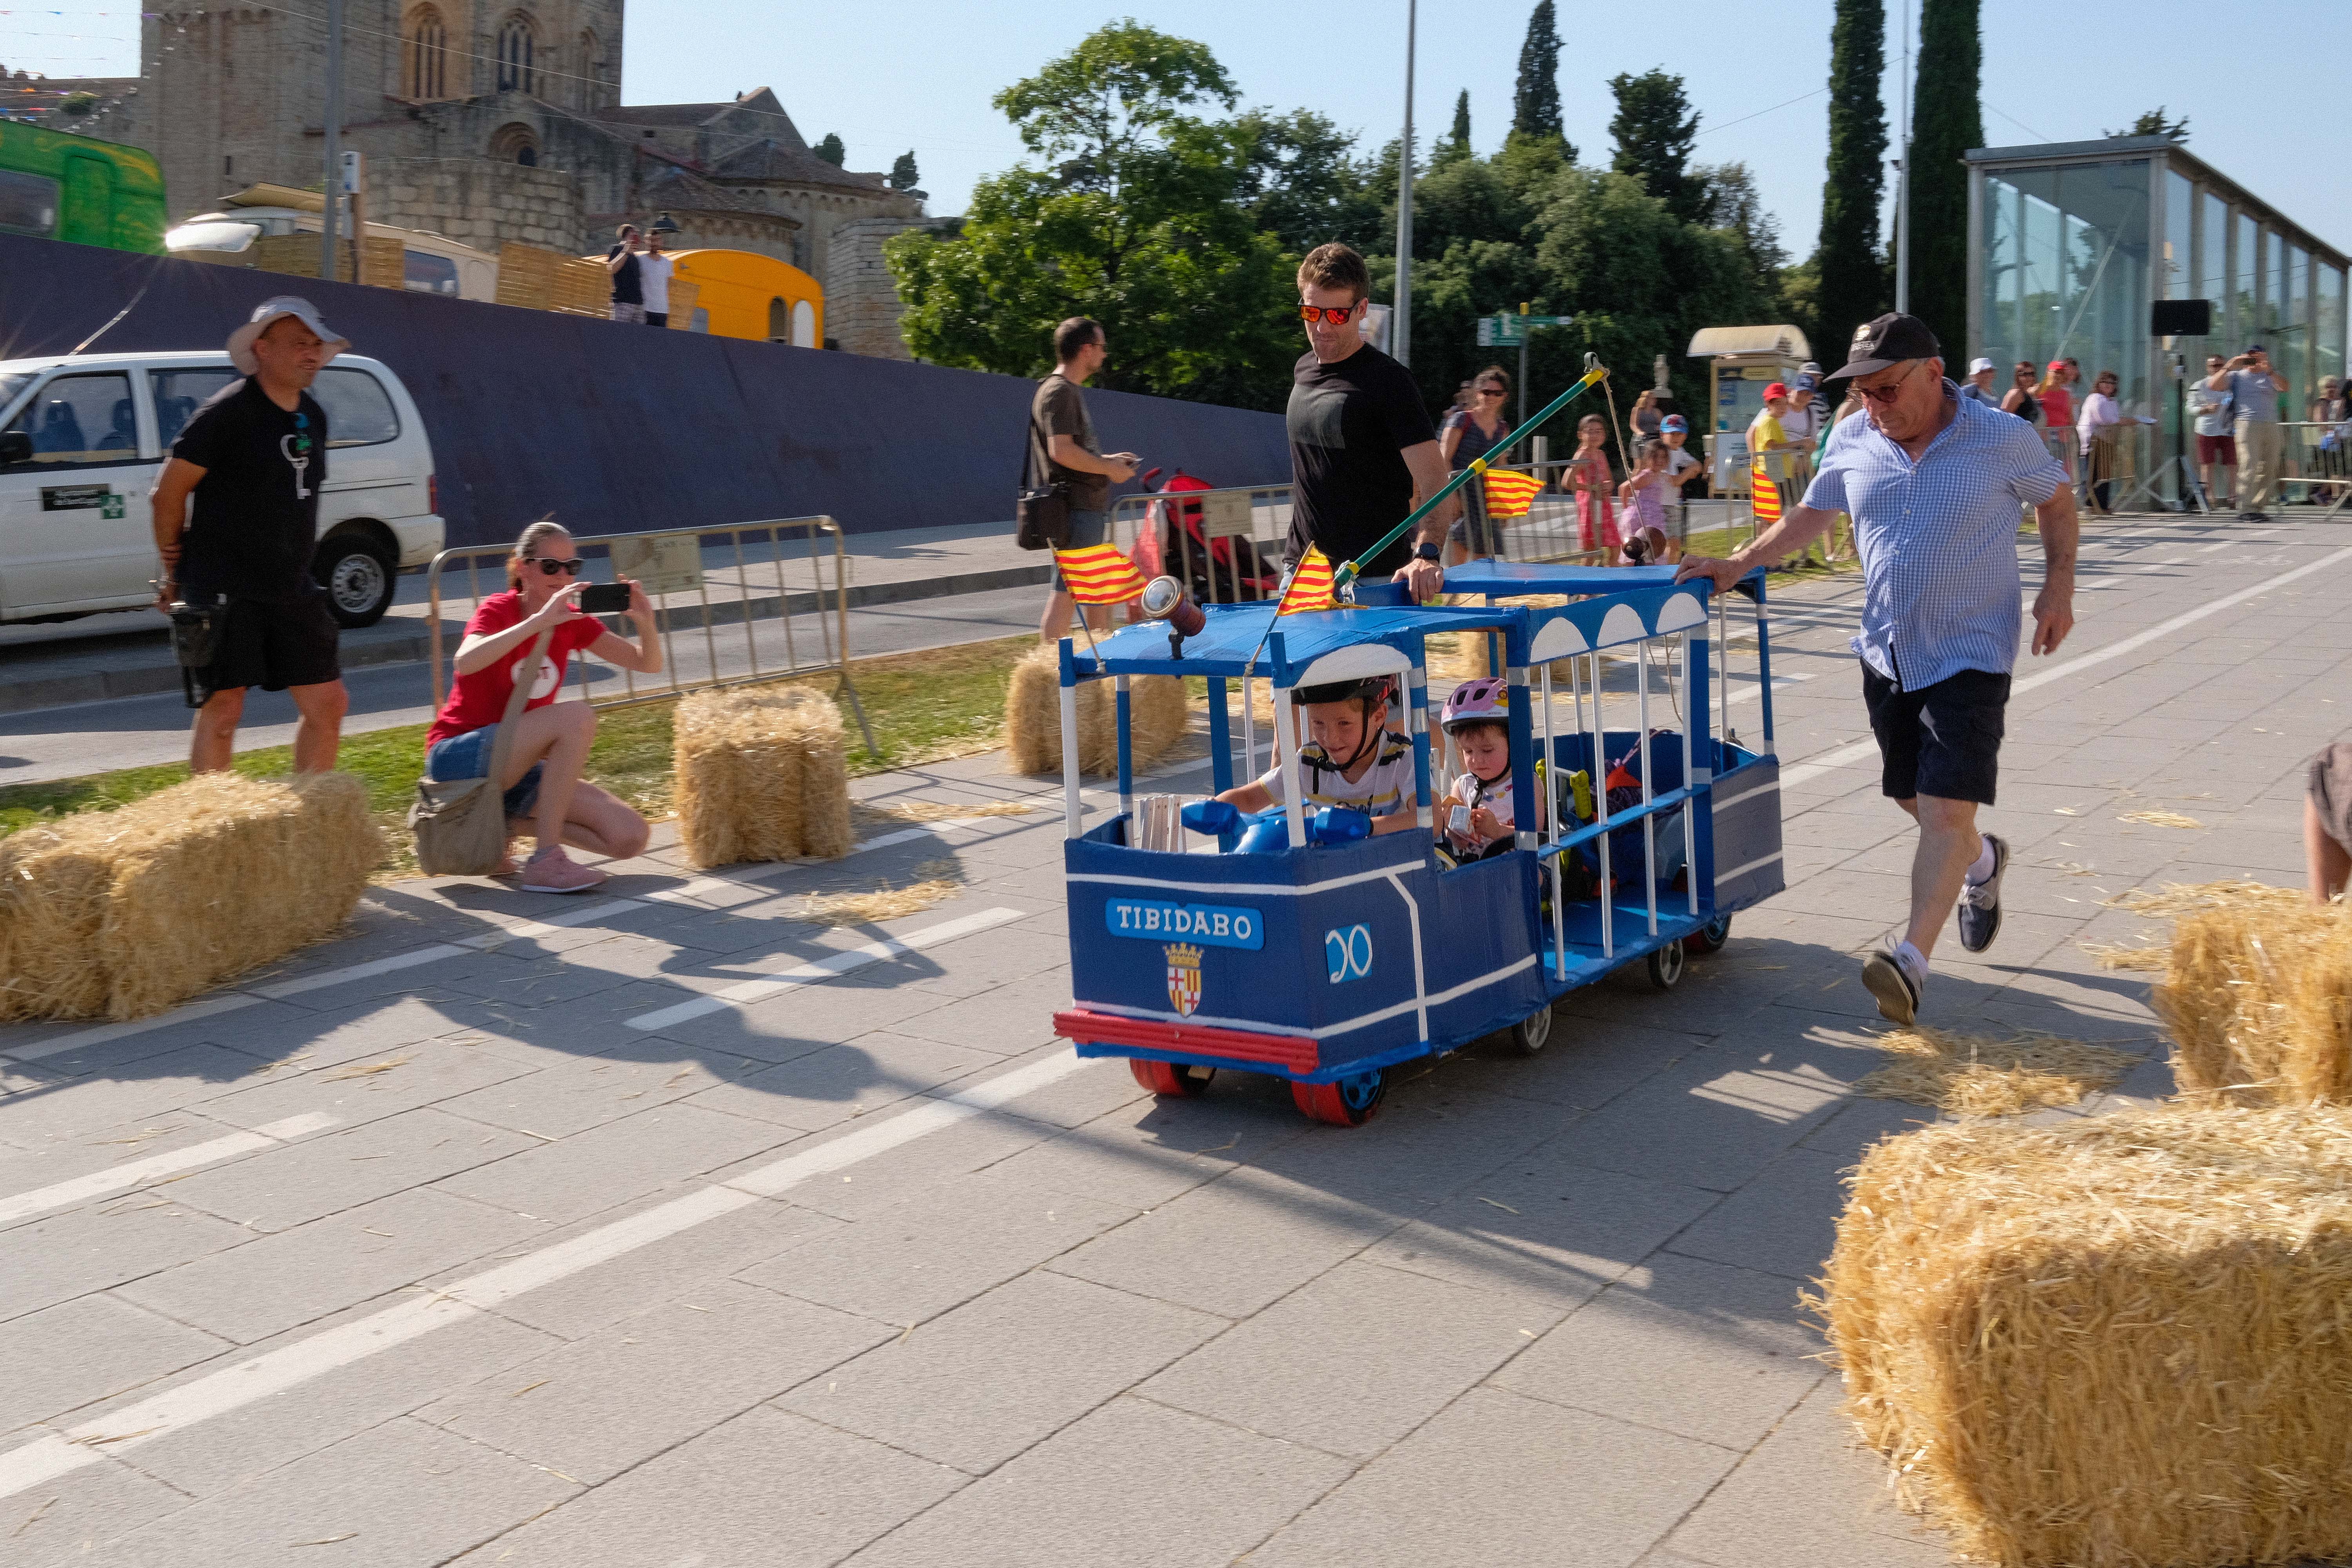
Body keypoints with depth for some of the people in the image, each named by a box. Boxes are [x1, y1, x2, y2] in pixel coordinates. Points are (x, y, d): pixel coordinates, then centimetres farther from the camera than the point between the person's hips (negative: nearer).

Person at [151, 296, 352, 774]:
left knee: (329, 704, 6)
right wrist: (175, 569, -2)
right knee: (222, 709, -5)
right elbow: (168, 493, -9)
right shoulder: (228, 411, -10)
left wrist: (293, 567, 18)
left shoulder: (313, 417, 12)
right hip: (224, 591, -7)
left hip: (291, 590, 7)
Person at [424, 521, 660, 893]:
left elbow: (649, 664, 2)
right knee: (576, 716, -31)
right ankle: (546, 863, -24)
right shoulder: (498, 610, -10)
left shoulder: (572, 621, 5)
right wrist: (540, 620, -38)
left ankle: (505, 823, 8)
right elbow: (466, 662, -33)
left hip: (515, 767, 6)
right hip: (457, 757, -6)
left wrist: (645, 622, -19)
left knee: (631, 838, -10)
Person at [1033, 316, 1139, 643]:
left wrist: (1108, 460, 15)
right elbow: (1061, 450, -25)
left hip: (1091, 508, 11)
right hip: (1076, 508, -11)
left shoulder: (1071, 391, 18)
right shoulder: (1058, 391, -15)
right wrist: (1108, 468, -16)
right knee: (1065, 591, -9)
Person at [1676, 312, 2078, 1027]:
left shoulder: (2003, 440, -9)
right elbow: (1809, 514, 15)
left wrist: (2059, 588, -5)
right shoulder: (1853, 442, 1)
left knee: (1946, 811, -14)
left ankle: (1911, 960, -18)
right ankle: (1981, 861, 48)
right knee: (1913, 797, 16)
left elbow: (2056, 501, 6)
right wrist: (1737, 565, 6)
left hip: (1970, 654, -5)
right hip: (1887, 653, 5)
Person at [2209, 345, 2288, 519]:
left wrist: (2269, 370, -15)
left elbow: (2284, 387, -3)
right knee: (2249, 467, -13)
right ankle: (2245, 510, -15)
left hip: (2271, 426, 4)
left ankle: (2258, 506, 9)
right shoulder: (2237, 376, 11)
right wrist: (2229, 368, -10)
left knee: (2270, 469, 3)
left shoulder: (2271, 377, 17)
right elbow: (2214, 385, -2)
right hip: (2248, 425, -4)